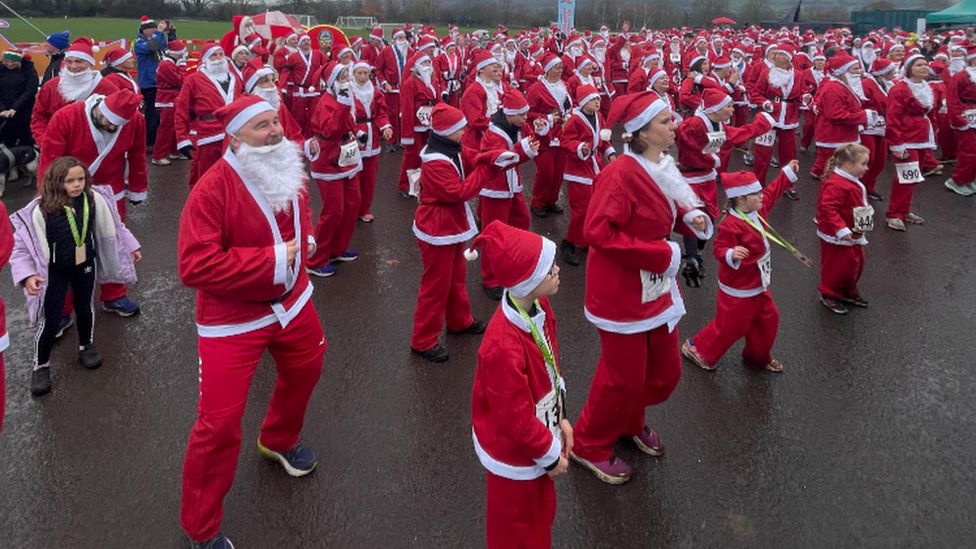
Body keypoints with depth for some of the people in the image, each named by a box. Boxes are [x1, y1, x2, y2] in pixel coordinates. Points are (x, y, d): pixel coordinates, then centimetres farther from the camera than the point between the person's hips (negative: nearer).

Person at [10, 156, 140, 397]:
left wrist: (130, 246, 10)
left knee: (85, 308, 23)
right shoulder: (40, 210, -25)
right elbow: (21, 246, -18)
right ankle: (41, 366, 25)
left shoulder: (94, 199, -16)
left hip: (85, 266, 3)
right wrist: (27, 275, -28)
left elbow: (112, 225, 2)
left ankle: (86, 347, 49)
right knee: (51, 321, 3)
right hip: (55, 271, -3)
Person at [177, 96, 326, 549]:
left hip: (291, 301, 8)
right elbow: (195, 266, -30)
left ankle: (279, 440, 61)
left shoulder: (289, 171, -1)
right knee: (220, 422, -4)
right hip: (232, 319, -7)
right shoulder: (212, 189, -26)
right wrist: (270, 261, -30)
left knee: (305, 370, 28)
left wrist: (305, 240, 0)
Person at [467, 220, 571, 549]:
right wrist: (551, 455, -13)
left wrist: (561, 419, 7)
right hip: (515, 453, -7)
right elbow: (517, 421, -27)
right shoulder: (504, 347, -38)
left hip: (541, 432, 7)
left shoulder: (539, 307, -11)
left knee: (541, 513, 29)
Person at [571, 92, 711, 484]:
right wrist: (659, 254, -25)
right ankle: (589, 446, 28)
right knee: (624, 376, 5)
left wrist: (689, 217, -3)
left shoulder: (662, 166, 4)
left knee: (666, 371, 17)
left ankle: (630, 422, 45)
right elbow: (596, 232, -29)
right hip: (622, 290, -9)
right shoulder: (621, 174, -23)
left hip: (658, 287, 9)